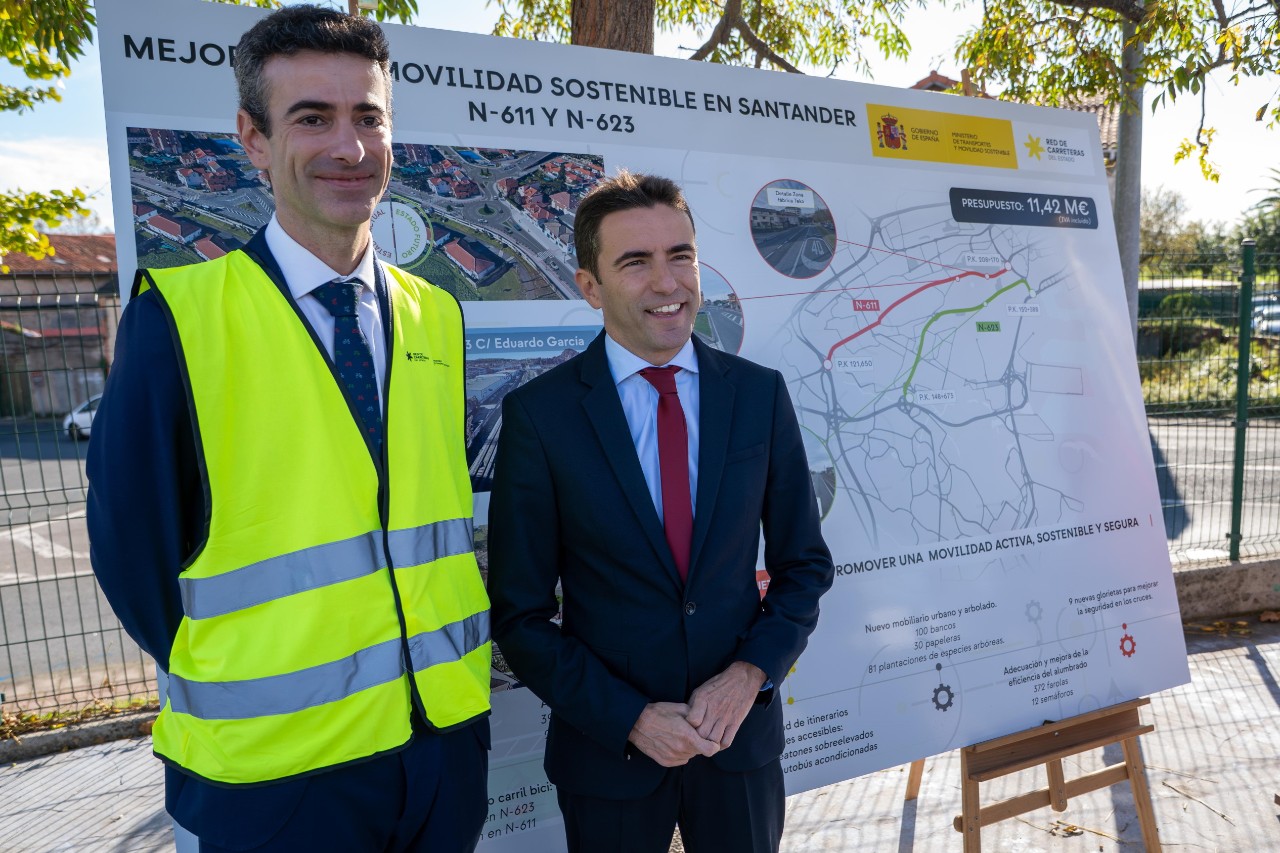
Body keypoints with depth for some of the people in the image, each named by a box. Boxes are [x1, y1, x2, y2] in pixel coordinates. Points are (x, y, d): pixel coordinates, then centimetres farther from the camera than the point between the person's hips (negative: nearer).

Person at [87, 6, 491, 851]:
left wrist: (432, 665, 3)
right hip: (277, 766, -3)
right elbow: (133, 544, -7)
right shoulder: (178, 314, -12)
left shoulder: (437, 319, 2)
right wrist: (232, 686, -1)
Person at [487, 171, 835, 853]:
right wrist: (629, 718, -14)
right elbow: (519, 615, -8)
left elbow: (804, 565, 3)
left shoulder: (760, 394, -4)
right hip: (608, 749, -2)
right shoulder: (537, 413, -12)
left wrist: (751, 673, -10)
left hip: (742, 733, 3)